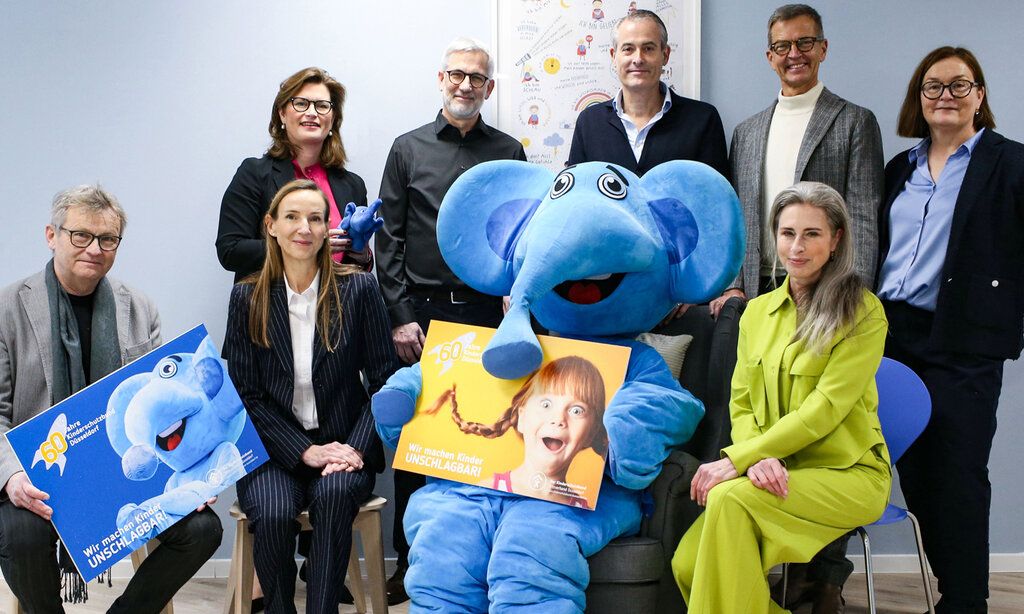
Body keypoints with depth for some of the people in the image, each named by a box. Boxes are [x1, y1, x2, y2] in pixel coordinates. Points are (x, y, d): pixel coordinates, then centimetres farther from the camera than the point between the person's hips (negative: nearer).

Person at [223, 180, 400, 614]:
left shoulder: (358, 289, 1)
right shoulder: (248, 298, 3)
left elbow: (385, 380, 2)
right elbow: (246, 394, 1)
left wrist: (358, 447, -13)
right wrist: (305, 451, -11)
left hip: (344, 444, 0)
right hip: (275, 450, 1)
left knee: (333, 494, -33)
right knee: (274, 514, -29)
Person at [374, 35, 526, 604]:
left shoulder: (508, 153, 11)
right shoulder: (408, 149, 9)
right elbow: (388, 239, 5)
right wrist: (401, 317, -3)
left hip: (484, 312, 1)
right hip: (421, 314, 0)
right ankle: (410, 562, 11)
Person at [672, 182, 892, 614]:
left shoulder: (862, 312, -6)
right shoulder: (758, 311, 12)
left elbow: (824, 408, -14)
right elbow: (741, 405, 10)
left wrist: (736, 459, -19)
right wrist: (759, 457, -13)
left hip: (847, 474, -4)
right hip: (777, 475, 5)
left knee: (730, 498, -31)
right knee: (687, 565, -20)